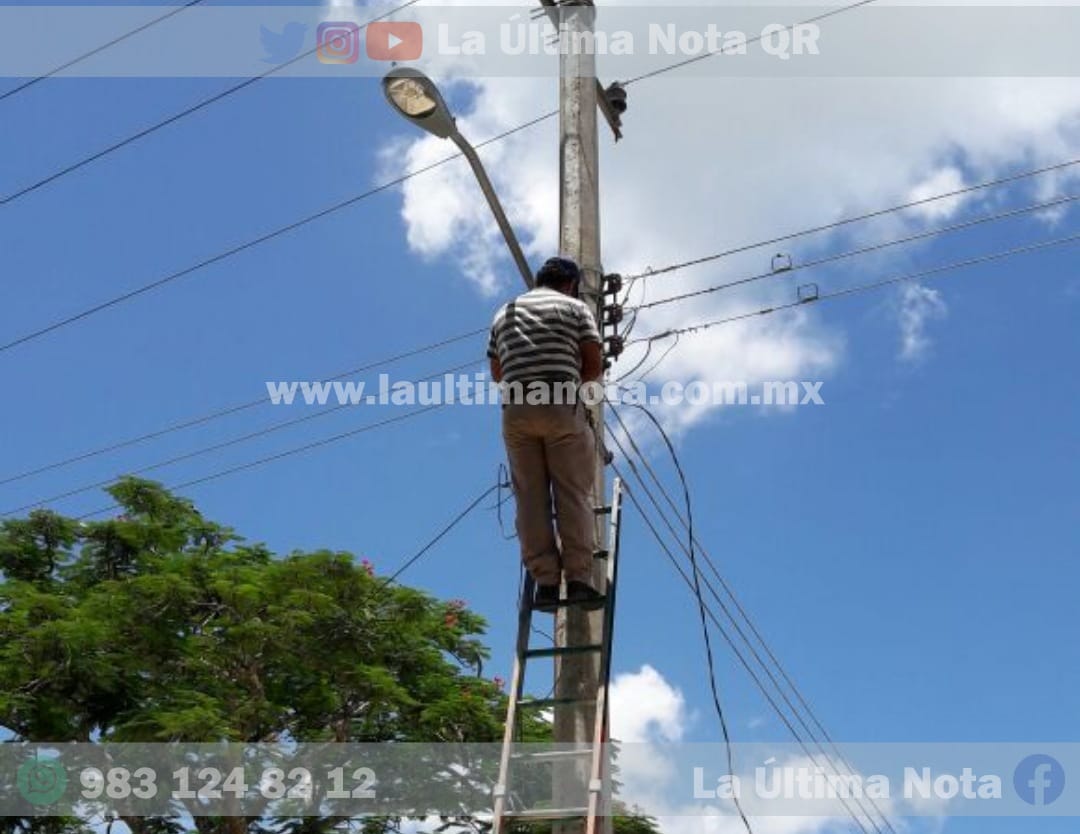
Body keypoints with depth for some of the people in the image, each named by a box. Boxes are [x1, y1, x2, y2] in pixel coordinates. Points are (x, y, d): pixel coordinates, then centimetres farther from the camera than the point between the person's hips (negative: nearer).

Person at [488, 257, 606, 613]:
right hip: (561, 406, -3)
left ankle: (545, 582, -4)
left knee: (530, 497, 2)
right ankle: (579, 579, -8)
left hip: (516, 409, 3)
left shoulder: (505, 312, 24)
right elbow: (594, 365, 3)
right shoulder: (575, 307, 11)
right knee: (573, 494, -1)